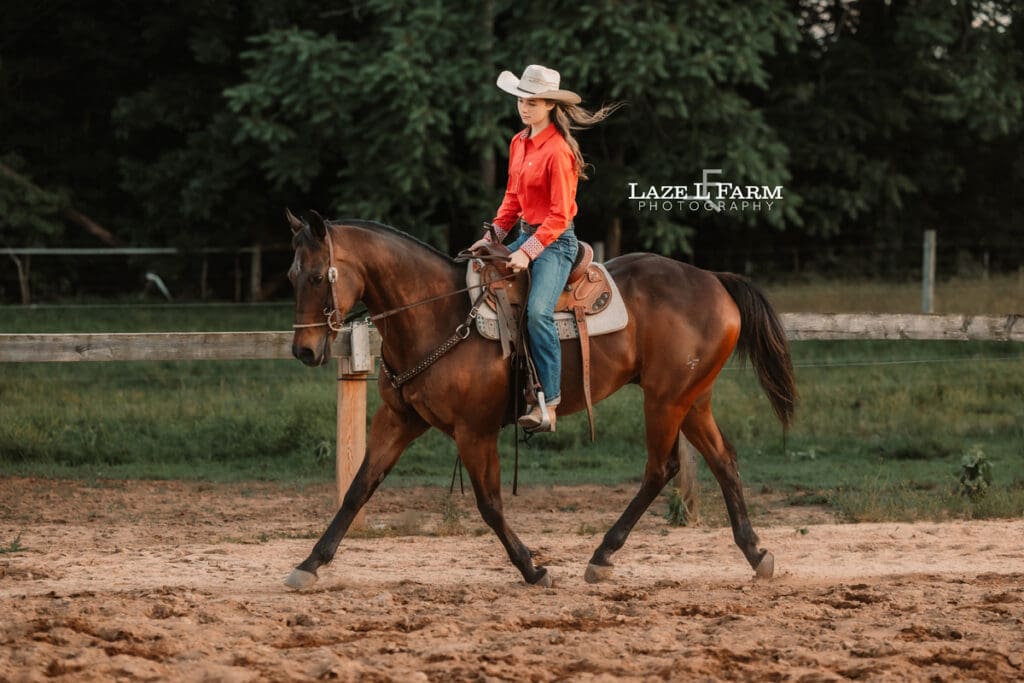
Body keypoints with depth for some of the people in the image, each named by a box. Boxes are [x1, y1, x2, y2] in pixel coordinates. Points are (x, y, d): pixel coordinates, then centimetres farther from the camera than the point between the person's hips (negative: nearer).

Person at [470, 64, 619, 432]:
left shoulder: (558, 151, -16)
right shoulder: (518, 143, 9)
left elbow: (559, 216, -18)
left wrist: (528, 252, -23)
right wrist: (492, 236, 8)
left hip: (554, 240, -9)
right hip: (525, 234, 9)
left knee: (538, 311, -28)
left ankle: (548, 404, -28)